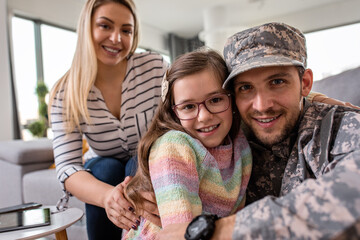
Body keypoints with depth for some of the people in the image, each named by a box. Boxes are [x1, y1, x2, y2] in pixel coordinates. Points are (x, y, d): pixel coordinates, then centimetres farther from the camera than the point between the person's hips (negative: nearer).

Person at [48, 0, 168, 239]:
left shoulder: (156, 67, -18)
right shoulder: (65, 95, -18)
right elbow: (68, 167, -25)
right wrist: (108, 195, -48)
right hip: (102, 174, 1)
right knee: (105, 168, -30)